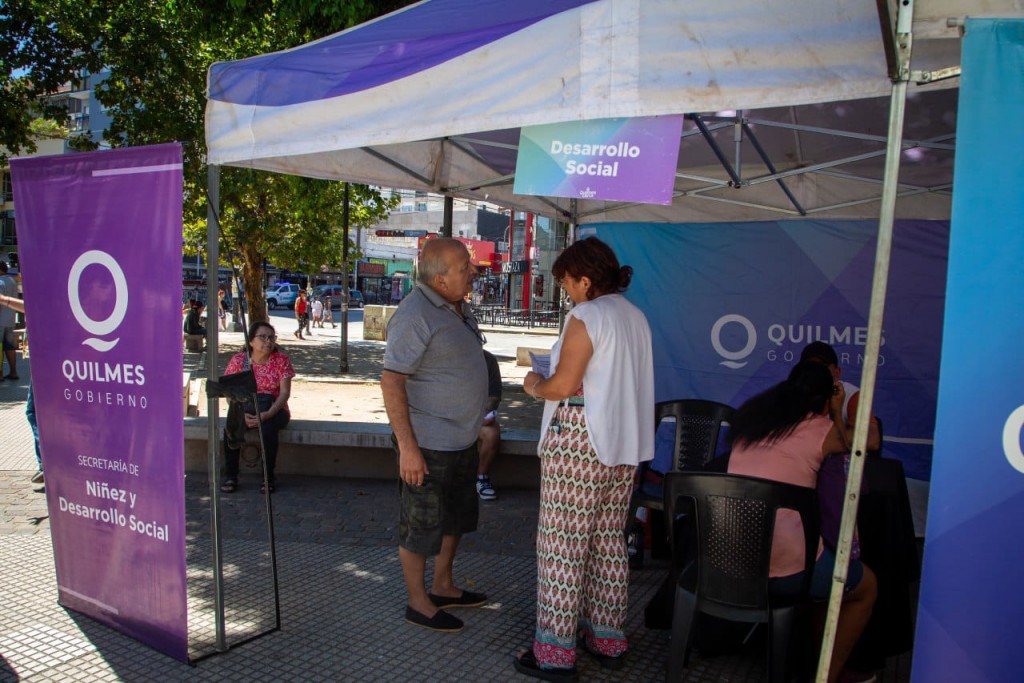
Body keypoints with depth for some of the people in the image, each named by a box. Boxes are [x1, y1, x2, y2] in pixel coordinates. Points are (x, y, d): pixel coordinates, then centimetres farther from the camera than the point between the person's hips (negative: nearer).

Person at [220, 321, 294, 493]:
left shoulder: (281, 360, -4)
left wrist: (268, 414, -24)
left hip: (273, 410, -1)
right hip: (245, 409, 2)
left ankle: (269, 477, -18)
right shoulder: (238, 360, 0)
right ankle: (230, 475, -14)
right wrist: (241, 414, -20)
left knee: (268, 427, -34)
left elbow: (285, 392, -10)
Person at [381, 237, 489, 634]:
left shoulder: (457, 307, 8)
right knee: (421, 525, 6)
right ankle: (418, 603, 23)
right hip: (428, 443, -9)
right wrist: (407, 447, -25)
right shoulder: (415, 316, -21)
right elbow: (391, 382, -22)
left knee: (455, 516, 21)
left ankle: (443, 587, 38)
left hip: (461, 438, 10)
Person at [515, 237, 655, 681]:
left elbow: (564, 385, -18)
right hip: (624, 446, 9)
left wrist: (534, 386, 2)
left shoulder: (586, 317, -13)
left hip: (578, 444, -8)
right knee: (609, 541, 16)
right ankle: (608, 640, 28)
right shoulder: (636, 317, 12)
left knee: (562, 545, 1)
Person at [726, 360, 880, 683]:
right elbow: (871, 441, 17)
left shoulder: (750, 417, 13)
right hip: (785, 567, -6)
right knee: (867, 586, 23)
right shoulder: (821, 429, -2)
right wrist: (837, 411, 29)